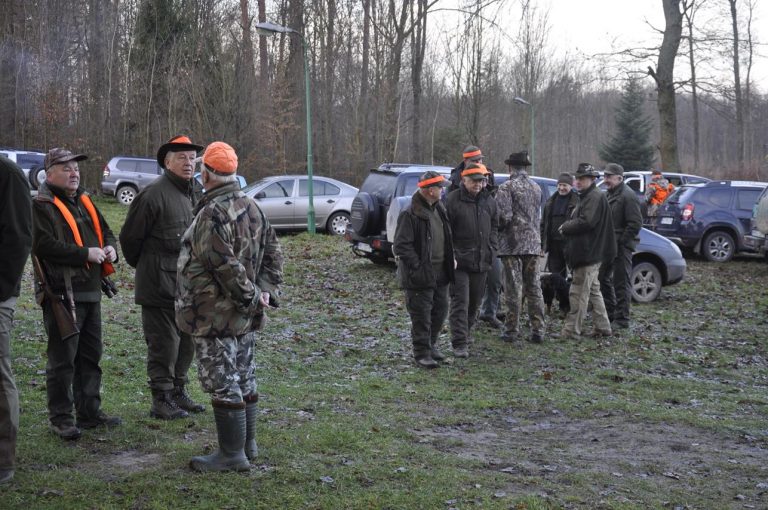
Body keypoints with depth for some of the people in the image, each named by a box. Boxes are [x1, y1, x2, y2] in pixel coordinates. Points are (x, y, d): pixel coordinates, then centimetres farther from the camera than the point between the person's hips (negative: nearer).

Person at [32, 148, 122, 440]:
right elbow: (45, 245, -21)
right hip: (62, 293, -8)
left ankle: (90, 412, 25)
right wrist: (86, 254, -20)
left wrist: (110, 249, 1)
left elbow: (105, 232, 24)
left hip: (91, 292, 9)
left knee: (91, 354, 14)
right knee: (63, 358, -4)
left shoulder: (84, 202, 18)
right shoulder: (42, 206, -9)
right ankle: (60, 418, 5)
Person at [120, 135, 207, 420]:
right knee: (164, 343, -1)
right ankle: (161, 401, 9)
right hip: (160, 284, -8)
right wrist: (145, 267, 5)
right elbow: (130, 237, -8)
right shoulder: (154, 194, -15)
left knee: (187, 342, 15)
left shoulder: (197, 193, 9)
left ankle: (178, 392, 29)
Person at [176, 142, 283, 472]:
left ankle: (231, 454, 3)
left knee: (222, 384, -3)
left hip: (216, 316, -10)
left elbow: (227, 265, -26)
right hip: (245, 318, 10)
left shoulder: (213, 213, -20)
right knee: (243, 380, 17)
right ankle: (247, 445, 28)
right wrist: (266, 289, 5)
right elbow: (272, 251, 13)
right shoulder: (251, 207, 10)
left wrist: (250, 295, -16)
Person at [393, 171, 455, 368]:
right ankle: (422, 353, 8)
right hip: (421, 275, -8)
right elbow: (401, 245, -18)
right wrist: (418, 267, -20)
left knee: (440, 311, 17)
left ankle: (431, 344, 33)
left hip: (440, 272, 8)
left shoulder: (439, 209, 10)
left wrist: (451, 258, 11)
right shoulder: (410, 214, -17)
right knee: (421, 315, -1)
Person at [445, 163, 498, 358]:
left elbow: (493, 227, 20)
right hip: (460, 261, -6)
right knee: (460, 302, -9)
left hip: (481, 261, 6)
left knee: (474, 302, 14)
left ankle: (466, 333, 32)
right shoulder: (453, 200, -7)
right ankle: (460, 344, -10)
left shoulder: (489, 201, 10)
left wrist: (492, 250, 10)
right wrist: (451, 254, -13)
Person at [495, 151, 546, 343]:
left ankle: (512, 330, 3)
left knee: (513, 288, -2)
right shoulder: (536, 188, 12)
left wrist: (497, 229, 2)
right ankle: (538, 330, 10)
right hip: (533, 243, 6)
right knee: (533, 287, 9)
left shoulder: (507, 188, -10)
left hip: (512, 243, -6)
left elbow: (504, 217, -16)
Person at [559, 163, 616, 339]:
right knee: (593, 292, 15)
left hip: (589, 254, -11)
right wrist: (568, 227, 5)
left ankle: (572, 330, -6)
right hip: (587, 253, 11)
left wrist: (565, 227, -9)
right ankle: (602, 327, 22)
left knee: (579, 293, -8)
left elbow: (586, 222, -22)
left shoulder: (596, 197, -13)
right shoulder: (587, 197, 20)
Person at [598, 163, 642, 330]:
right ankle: (610, 313, 27)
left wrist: (620, 241, -18)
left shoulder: (627, 196, -15)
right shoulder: (610, 194, 16)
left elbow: (635, 223, -20)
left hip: (621, 247, -10)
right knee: (602, 278, 15)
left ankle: (621, 320, 3)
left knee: (621, 283, -3)